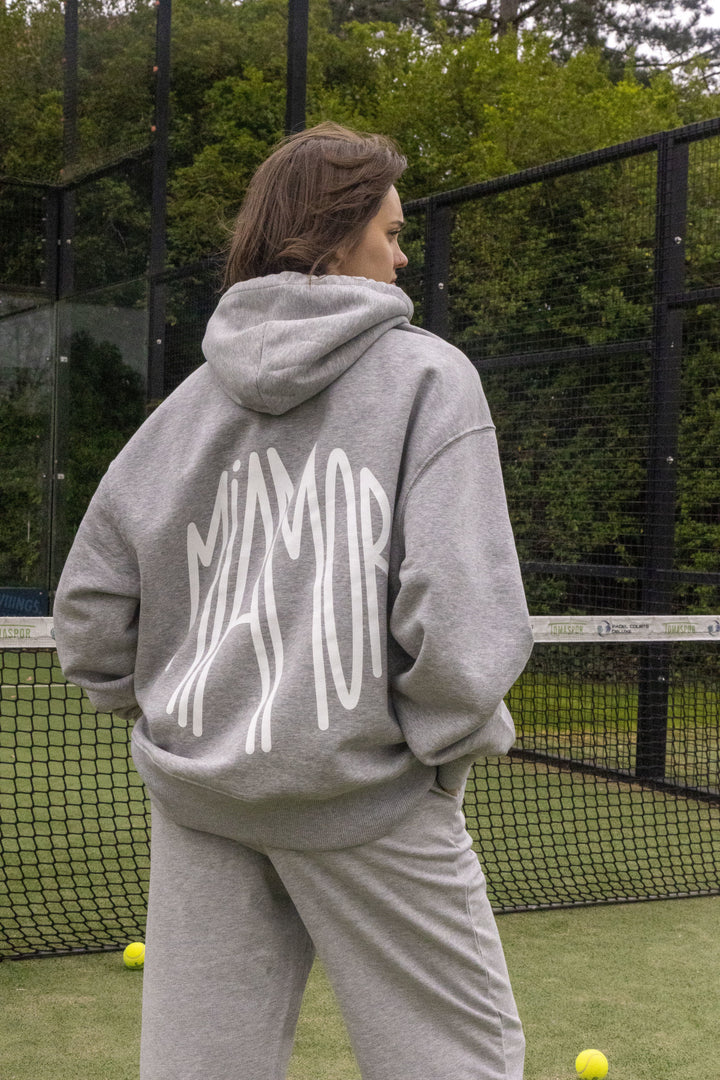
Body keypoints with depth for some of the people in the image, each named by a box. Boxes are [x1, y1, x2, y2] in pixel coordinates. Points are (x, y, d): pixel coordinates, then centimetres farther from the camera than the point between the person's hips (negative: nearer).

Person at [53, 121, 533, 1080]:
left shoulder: (194, 399, 7)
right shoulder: (426, 374, -7)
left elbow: (90, 609, 8)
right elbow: (461, 612, -17)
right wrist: (448, 746, -3)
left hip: (197, 790, 5)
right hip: (362, 794, -5)